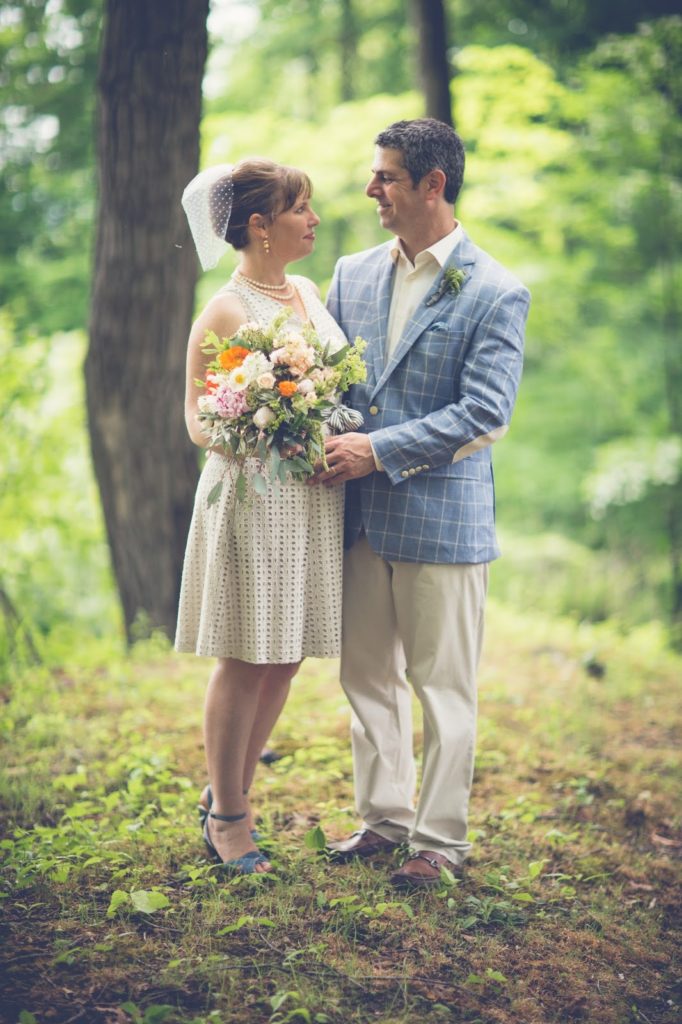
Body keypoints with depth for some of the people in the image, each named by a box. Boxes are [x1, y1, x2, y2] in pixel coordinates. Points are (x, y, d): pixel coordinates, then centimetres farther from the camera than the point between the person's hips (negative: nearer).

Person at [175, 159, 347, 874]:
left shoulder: (308, 292, 12)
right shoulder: (225, 313, -11)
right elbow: (198, 423, -9)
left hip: (315, 500, 7)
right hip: (253, 498, -7)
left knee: (285, 659, 12)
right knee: (245, 662, 2)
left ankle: (228, 795, 29)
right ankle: (227, 818, 19)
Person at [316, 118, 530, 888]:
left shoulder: (496, 293, -9)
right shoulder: (354, 274, 8)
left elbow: (485, 413, -16)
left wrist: (379, 450, -18)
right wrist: (327, 440, -8)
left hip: (442, 517, -6)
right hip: (361, 513, 6)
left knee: (442, 686, 5)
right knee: (366, 676, 15)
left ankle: (440, 839, 18)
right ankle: (384, 817, 31)